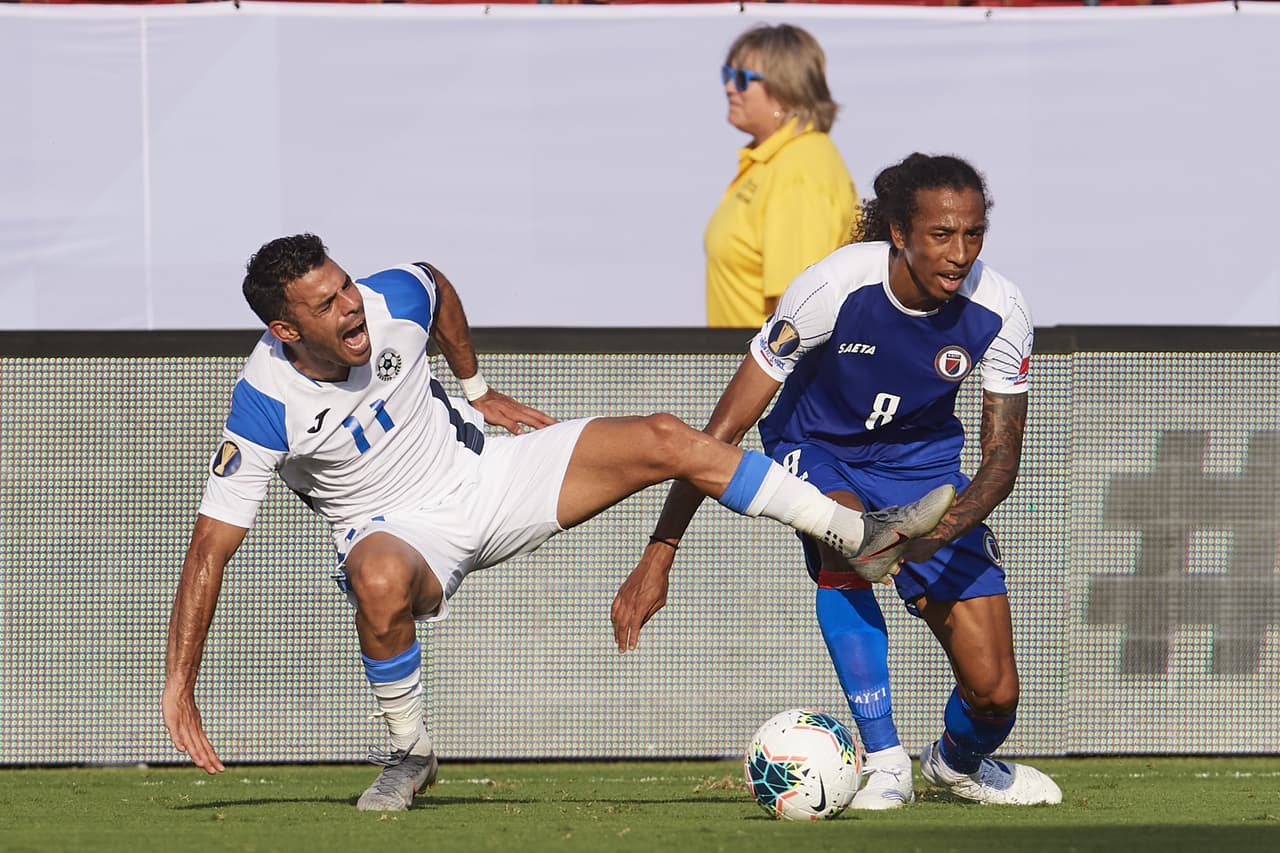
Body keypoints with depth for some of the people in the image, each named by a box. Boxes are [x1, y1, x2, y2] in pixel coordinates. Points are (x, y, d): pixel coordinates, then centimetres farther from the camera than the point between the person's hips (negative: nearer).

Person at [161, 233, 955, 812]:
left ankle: (861, 535, 1)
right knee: (382, 580, -41)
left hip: (485, 468, 4)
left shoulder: (392, 302, -17)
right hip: (400, 524, -4)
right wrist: (179, 683, -28)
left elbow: (439, 287, 12)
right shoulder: (265, 408, -27)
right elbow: (211, 547, -24)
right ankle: (410, 751, -14)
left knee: (666, 439, -10)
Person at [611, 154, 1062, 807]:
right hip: (817, 452, -2)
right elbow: (725, 427, -26)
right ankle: (883, 761, -26)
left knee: (994, 693, -7)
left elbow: (1001, 456, -17)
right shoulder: (833, 287, -30)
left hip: (921, 457, 2)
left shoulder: (999, 312, -22)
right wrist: (660, 553, -30)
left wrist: (937, 532, -39)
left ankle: (958, 760, 32)